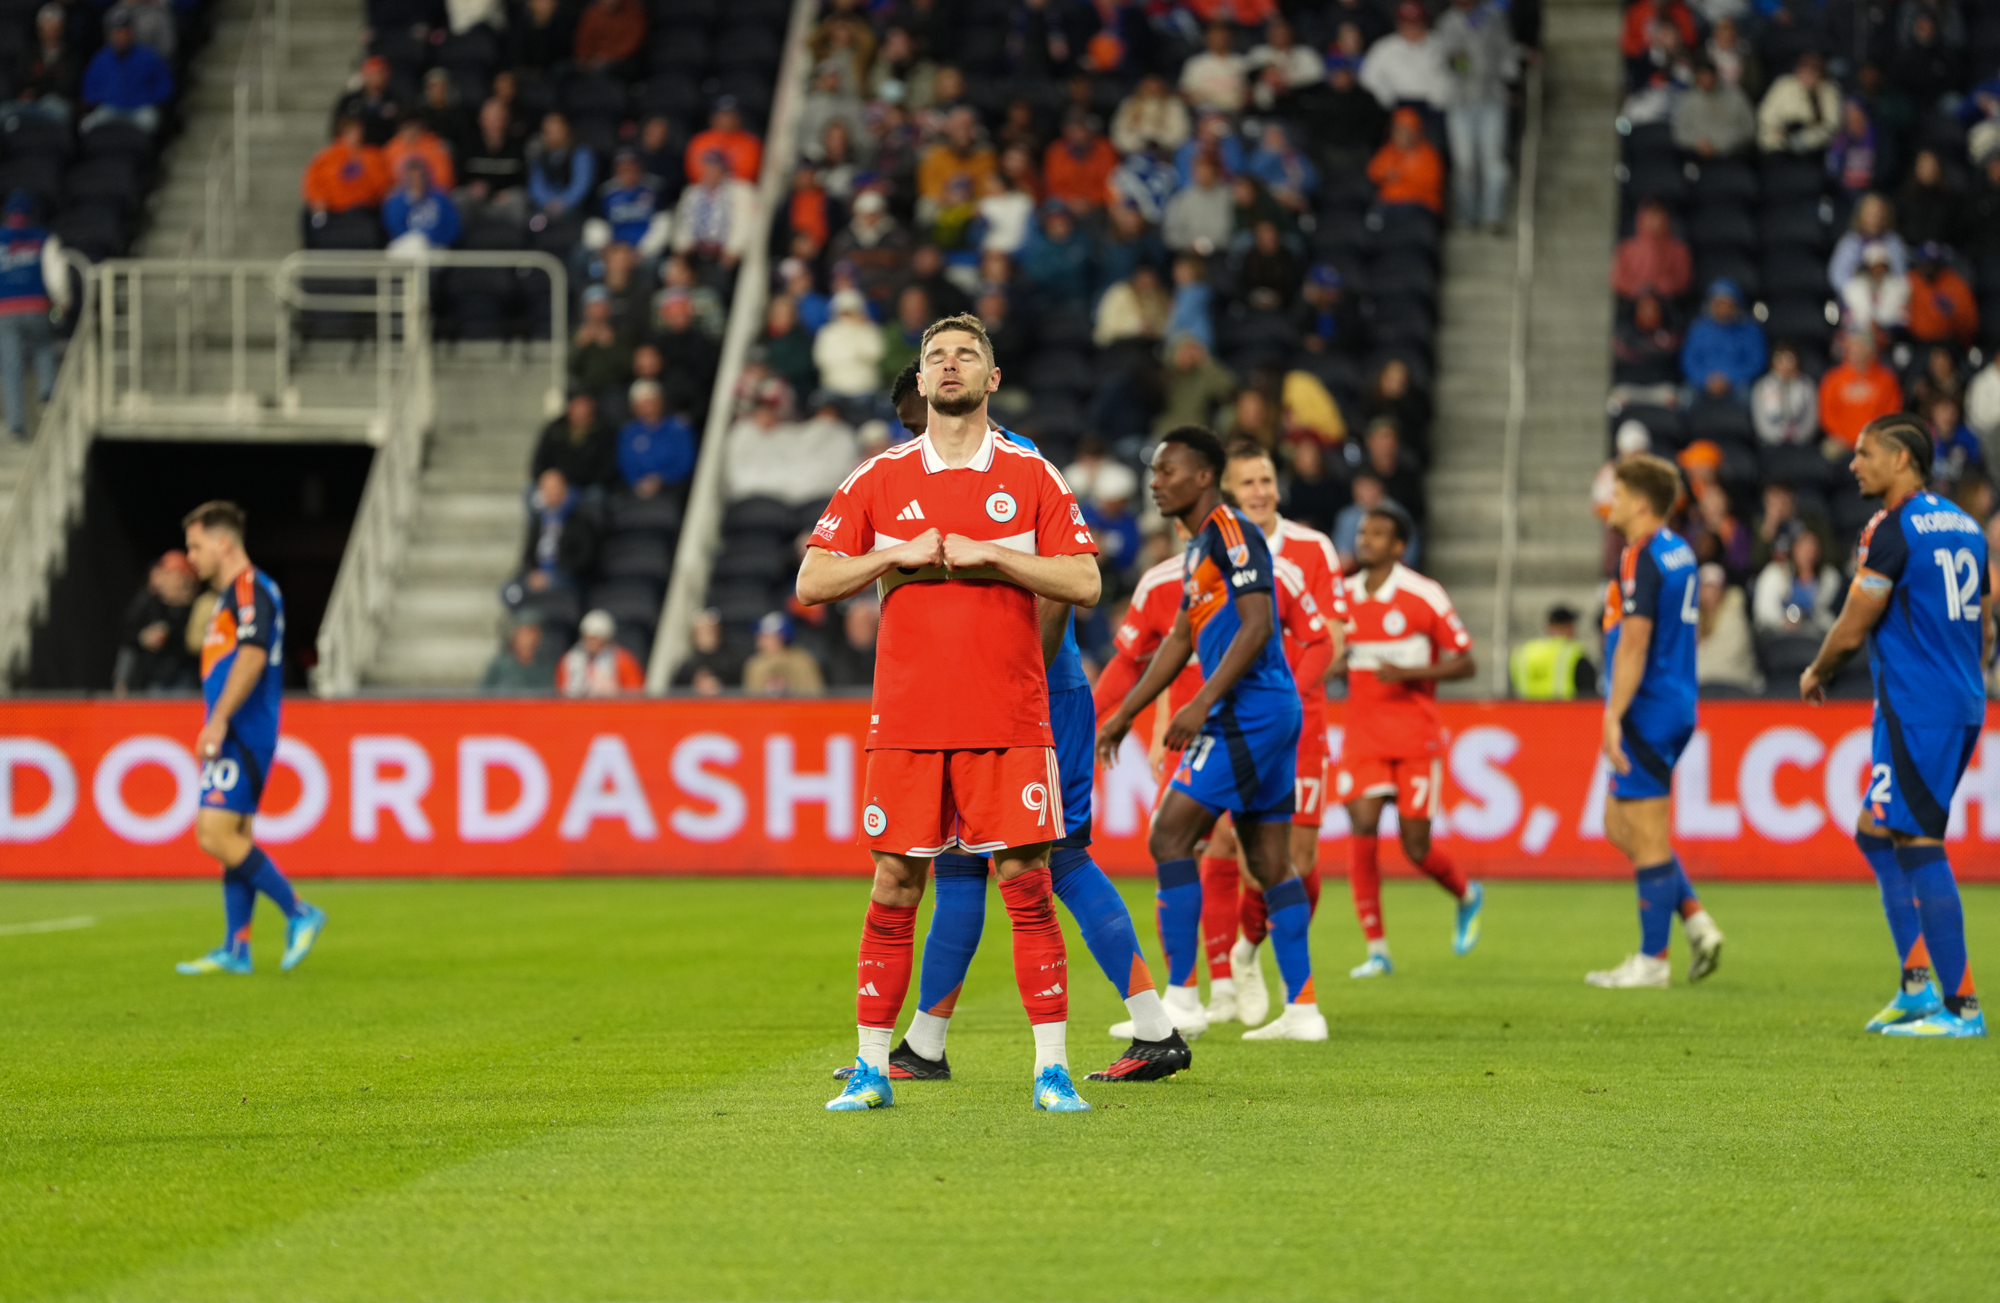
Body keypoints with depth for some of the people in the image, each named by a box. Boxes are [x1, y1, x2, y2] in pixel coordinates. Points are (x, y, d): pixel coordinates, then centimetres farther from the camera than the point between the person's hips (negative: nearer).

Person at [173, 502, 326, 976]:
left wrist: (218, 720, -28)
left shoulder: (249, 588, -12)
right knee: (233, 838, 8)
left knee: (216, 836, -14)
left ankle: (299, 914, -8)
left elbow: (252, 656, -24)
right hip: (234, 737, 11)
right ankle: (235, 950, 9)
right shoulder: (231, 594, 20)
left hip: (242, 735, -11)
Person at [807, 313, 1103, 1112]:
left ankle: (1052, 1068, -1)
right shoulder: (879, 479, 8)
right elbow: (812, 581, 6)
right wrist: (896, 554, -7)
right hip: (907, 719, 1)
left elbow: (1084, 584, -1)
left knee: (1027, 885, -4)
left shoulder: (1031, 476, 6)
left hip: (1009, 722, -1)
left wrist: (988, 554, -10)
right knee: (894, 888, 1)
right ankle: (872, 1068, 9)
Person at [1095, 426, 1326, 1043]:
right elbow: (1180, 640, 26)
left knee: (1169, 836, -9)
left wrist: (1202, 703, -24)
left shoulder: (1231, 531, -11)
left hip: (1248, 711, -10)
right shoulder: (1198, 547, 19)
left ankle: (1179, 996, -10)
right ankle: (1302, 1008, 8)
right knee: (1269, 860, 9)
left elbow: (1257, 625, -20)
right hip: (1272, 713, 10)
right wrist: (1124, 715, 25)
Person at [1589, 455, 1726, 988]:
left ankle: (1651, 959, 1)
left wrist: (1614, 717, -21)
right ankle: (1696, 920, 10)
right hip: (1675, 707, 10)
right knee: (1619, 825, 16)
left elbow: (1634, 643, -22)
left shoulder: (1641, 558, -15)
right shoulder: (1680, 552, 14)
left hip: (1648, 708, -10)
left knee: (1647, 835, -4)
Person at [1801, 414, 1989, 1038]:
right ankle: (1917, 983, 13)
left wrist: (1816, 674, 9)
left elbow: (1852, 630, -10)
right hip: (1962, 706, 9)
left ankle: (1961, 1005, -8)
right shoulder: (1963, 526, 15)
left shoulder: (1892, 531, -12)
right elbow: (1983, 630, 21)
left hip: (1916, 709, -9)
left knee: (1918, 846, -7)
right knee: (1876, 834, 17)